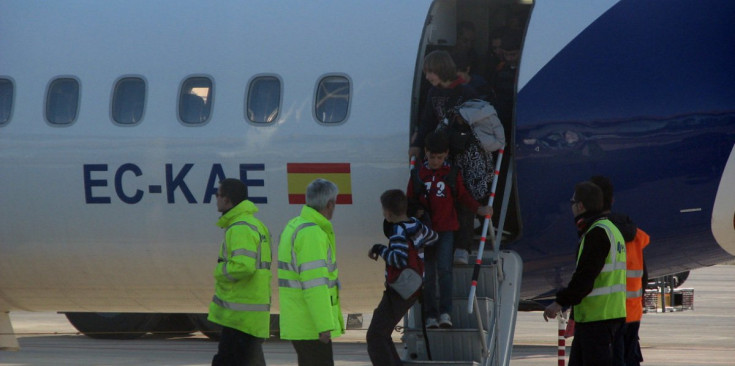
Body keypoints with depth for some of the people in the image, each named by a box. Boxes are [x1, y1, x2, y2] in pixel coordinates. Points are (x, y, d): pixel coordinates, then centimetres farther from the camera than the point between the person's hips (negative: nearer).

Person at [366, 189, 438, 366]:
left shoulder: (399, 231, -19)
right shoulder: (415, 224, 7)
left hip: (399, 291, -10)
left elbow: (399, 259, -29)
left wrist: (379, 249, -17)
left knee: (375, 337, -12)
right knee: (382, 333, 19)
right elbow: (431, 236, 26)